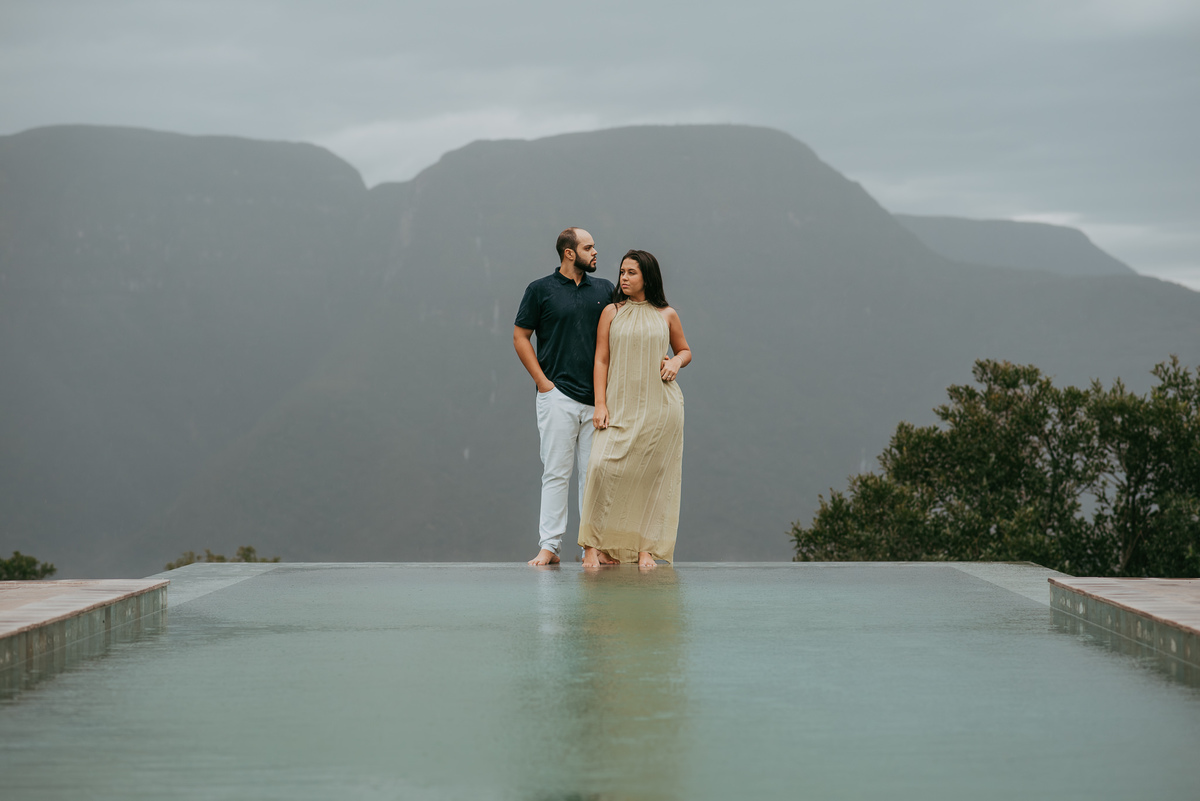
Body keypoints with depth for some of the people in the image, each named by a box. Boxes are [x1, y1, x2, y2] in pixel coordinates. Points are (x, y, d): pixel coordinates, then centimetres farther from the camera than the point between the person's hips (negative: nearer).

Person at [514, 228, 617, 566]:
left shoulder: (605, 290, 12)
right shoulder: (541, 290, 2)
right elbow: (520, 337, 4)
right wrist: (542, 381, -3)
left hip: (598, 397, 3)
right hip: (558, 395, -3)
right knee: (556, 472, -4)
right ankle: (549, 546, -3)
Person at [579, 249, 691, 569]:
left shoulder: (666, 315, 8)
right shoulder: (612, 312, 7)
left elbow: (685, 350, 21)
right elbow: (601, 360, 4)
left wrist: (676, 362, -3)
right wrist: (600, 404, -6)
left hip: (660, 404, 1)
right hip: (621, 405, -1)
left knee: (653, 476, -1)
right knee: (604, 467, -16)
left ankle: (646, 548, 6)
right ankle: (595, 545, -9)